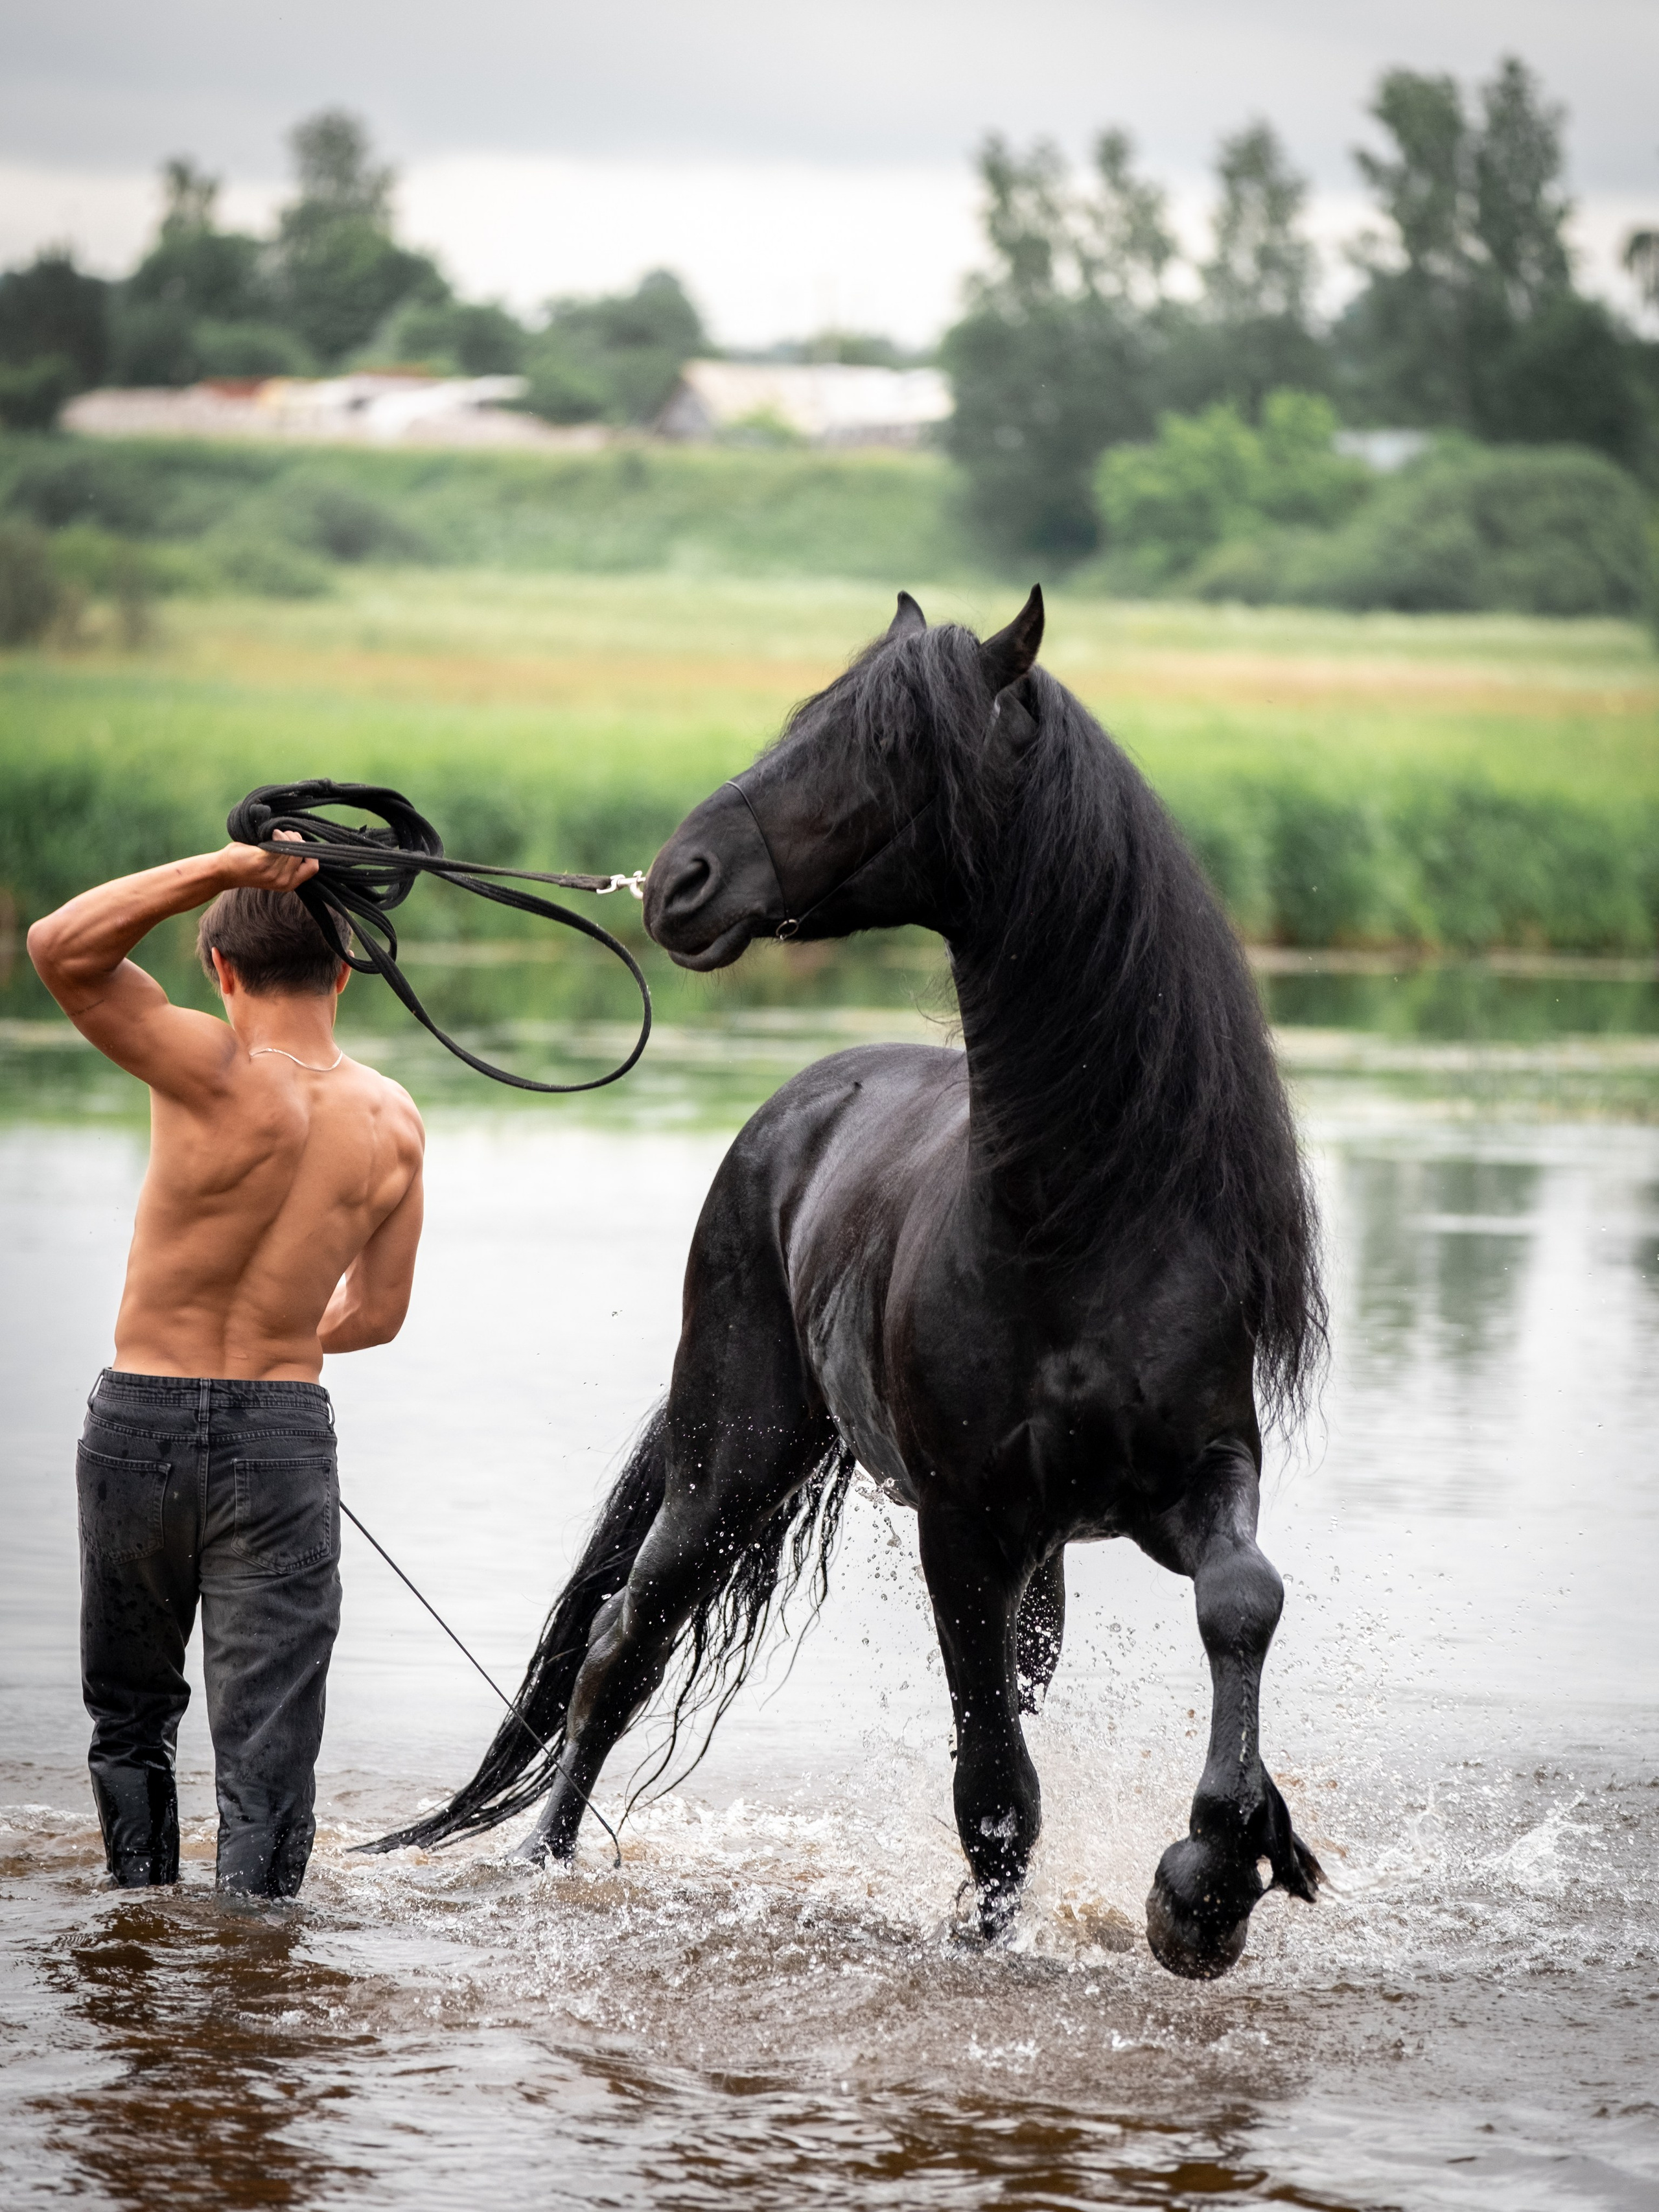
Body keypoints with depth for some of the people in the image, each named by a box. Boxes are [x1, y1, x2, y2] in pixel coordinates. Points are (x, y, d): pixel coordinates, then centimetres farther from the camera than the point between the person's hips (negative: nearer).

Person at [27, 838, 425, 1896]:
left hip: (140, 1422, -1)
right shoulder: (393, 1122, -2)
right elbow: (378, 1315, 8)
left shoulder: (219, 1074, -16)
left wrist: (223, 867, -27)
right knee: (267, 1750, 3)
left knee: (131, 1719, 18)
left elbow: (60, 947, -26)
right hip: (283, 1442, 1)